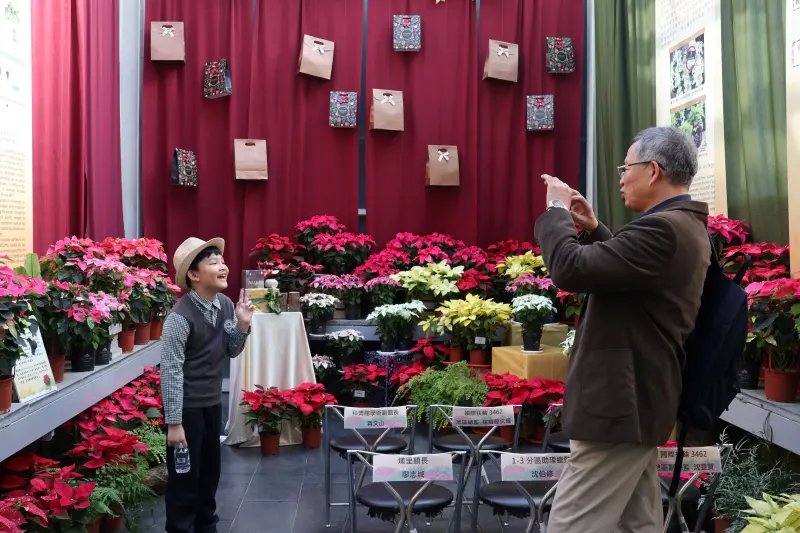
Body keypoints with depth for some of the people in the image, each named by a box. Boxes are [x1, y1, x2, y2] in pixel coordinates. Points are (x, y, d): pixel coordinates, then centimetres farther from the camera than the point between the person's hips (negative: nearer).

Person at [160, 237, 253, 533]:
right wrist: (174, 422, -20)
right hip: (187, 407, -7)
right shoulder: (181, 316, -21)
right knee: (184, 478, 5)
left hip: (213, 402, 7)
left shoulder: (226, 305, 0)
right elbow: (171, 370, -21)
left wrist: (242, 325, -9)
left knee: (210, 472, 19)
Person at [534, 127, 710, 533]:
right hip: (639, 398, 11)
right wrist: (592, 228, 13)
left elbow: (570, 269, -27)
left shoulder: (662, 228, -22)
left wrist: (557, 209, -11)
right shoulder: (685, 225, 12)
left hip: (620, 404, -11)